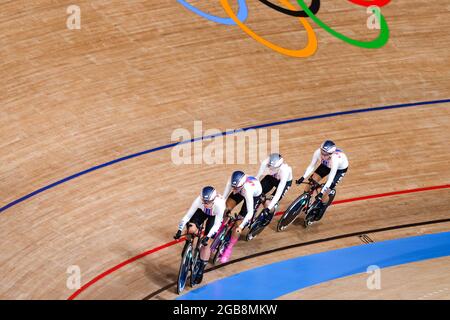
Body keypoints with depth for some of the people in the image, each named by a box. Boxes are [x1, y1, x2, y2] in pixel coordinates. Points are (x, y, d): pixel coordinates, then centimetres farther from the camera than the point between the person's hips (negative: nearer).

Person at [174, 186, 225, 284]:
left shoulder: (219, 204, -42)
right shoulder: (199, 200, -37)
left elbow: (217, 224, -33)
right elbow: (187, 215, -30)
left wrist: (208, 237, -42)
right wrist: (179, 230, -36)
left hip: (215, 216, -2)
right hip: (202, 212, 2)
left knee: (207, 243, -9)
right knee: (191, 229, -25)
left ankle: (201, 271, 5)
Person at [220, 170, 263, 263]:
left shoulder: (248, 189, -46)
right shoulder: (233, 180, -37)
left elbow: (250, 212, -38)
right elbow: (224, 197, -23)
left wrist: (241, 226, -41)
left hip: (255, 195, -4)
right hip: (241, 191, 4)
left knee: (238, 223, -9)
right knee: (225, 209, -13)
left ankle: (229, 248, 8)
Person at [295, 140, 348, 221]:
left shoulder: (335, 159, -45)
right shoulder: (318, 152, -34)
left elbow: (330, 179, -40)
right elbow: (311, 166, -18)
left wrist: (321, 193, -42)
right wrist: (303, 178, -27)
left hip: (340, 168, -5)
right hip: (327, 165, 5)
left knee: (328, 190, -12)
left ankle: (321, 209, 15)